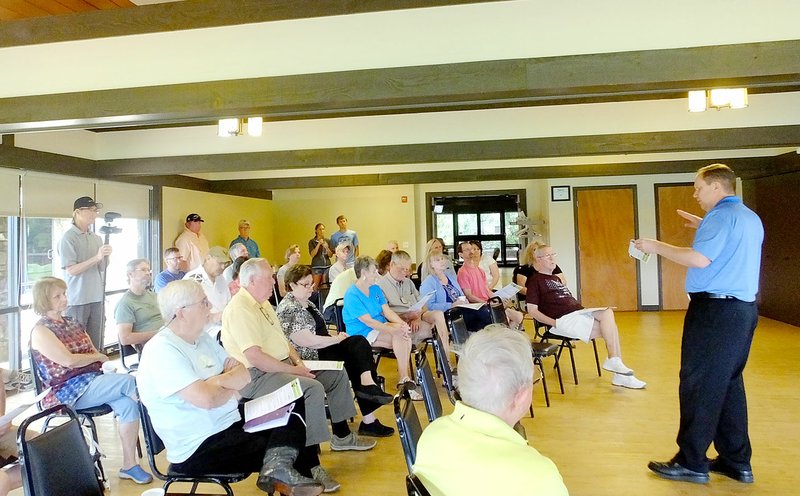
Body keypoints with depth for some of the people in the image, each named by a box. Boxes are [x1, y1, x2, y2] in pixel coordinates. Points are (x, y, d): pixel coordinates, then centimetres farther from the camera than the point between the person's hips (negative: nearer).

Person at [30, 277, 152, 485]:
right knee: (129, 381, -27)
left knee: (128, 403, -22)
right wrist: (99, 357, -4)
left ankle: (129, 465, -15)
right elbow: (68, 360, -18)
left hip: (93, 380, 6)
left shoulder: (72, 323, 17)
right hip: (68, 392, -6)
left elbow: (92, 352, 17)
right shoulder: (41, 331, -6)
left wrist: (107, 364, -3)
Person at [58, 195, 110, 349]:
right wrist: (97, 257, -20)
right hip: (77, 300, -5)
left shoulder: (96, 238, 10)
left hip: (96, 298, 5)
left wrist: (106, 256, -7)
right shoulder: (68, 238, -7)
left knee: (96, 345, 8)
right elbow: (71, 270, -13)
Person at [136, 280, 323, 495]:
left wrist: (216, 382, -17)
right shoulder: (161, 350, -18)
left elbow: (243, 375, 3)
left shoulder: (203, 338, 9)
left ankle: (279, 468, -23)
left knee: (293, 405, -7)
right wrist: (229, 390, -7)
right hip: (201, 447, -9)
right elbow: (206, 398, -28)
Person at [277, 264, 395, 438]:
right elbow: (307, 341, -22)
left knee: (360, 342, -14)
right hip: (311, 358, -9)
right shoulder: (288, 309, -14)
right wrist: (337, 339, -12)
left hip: (322, 347, 9)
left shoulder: (306, 302, 16)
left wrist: (335, 337, 4)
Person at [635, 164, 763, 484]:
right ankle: (737, 462, 21)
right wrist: (702, 227, 24)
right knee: (729, 384, 15)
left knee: (699, 385, -3)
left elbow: (700, 259, -22)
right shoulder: (751, 218, 17)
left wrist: (656, 247, -12)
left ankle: (691, 463, 4)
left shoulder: (721, 215, -12)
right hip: (745, 310, 10)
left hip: (715, 310, -10)